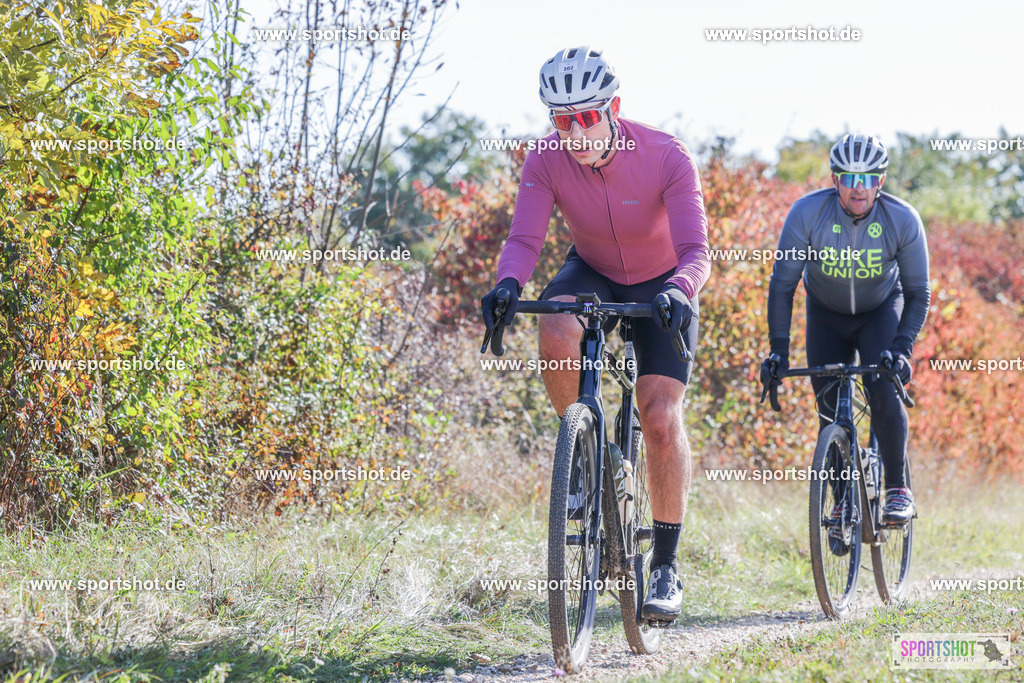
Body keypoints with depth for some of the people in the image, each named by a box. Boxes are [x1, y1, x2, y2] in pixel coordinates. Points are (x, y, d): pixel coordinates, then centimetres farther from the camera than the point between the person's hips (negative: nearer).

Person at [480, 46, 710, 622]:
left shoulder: (668, 158, -29)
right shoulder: (547, 161, -22)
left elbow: (696, 251, -34)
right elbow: (524, 240, -26)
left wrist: (679, 292, -55)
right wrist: (508, 284, -48)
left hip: (662, 286, -2)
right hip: (592, 274, 2)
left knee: (662, 420, -15)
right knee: (557, 334, -34)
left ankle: (667, 567, -3)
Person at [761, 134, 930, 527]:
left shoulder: (902, 220, -25)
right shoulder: (807, 213, -27)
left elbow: (918, 293, -18)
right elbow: (782, 284, -21)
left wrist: (902, 348, -31)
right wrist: (778, 348, -28)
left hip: (882, 310, -1)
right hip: (826, 313, 1)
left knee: (883, 388, -23)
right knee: (829, 406, -8)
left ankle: (898, 489, -10)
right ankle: (844, 500, 7)